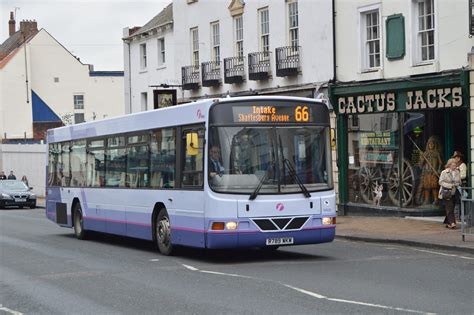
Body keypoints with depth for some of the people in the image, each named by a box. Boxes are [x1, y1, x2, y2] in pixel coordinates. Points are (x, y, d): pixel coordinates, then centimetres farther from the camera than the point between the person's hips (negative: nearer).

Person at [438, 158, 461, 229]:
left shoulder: (457, 172, 10)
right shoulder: (444, 172, -3)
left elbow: (459, 182, 15)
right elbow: (441, 182, -6)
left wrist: (455, 184, -8)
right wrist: (450, 185, -16)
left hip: (454, 193, 5)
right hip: (447, 193, -5)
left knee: (451, 208, 6)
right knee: (449, 208, -13)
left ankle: (448, 223, 15)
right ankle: (452, 223, -18)